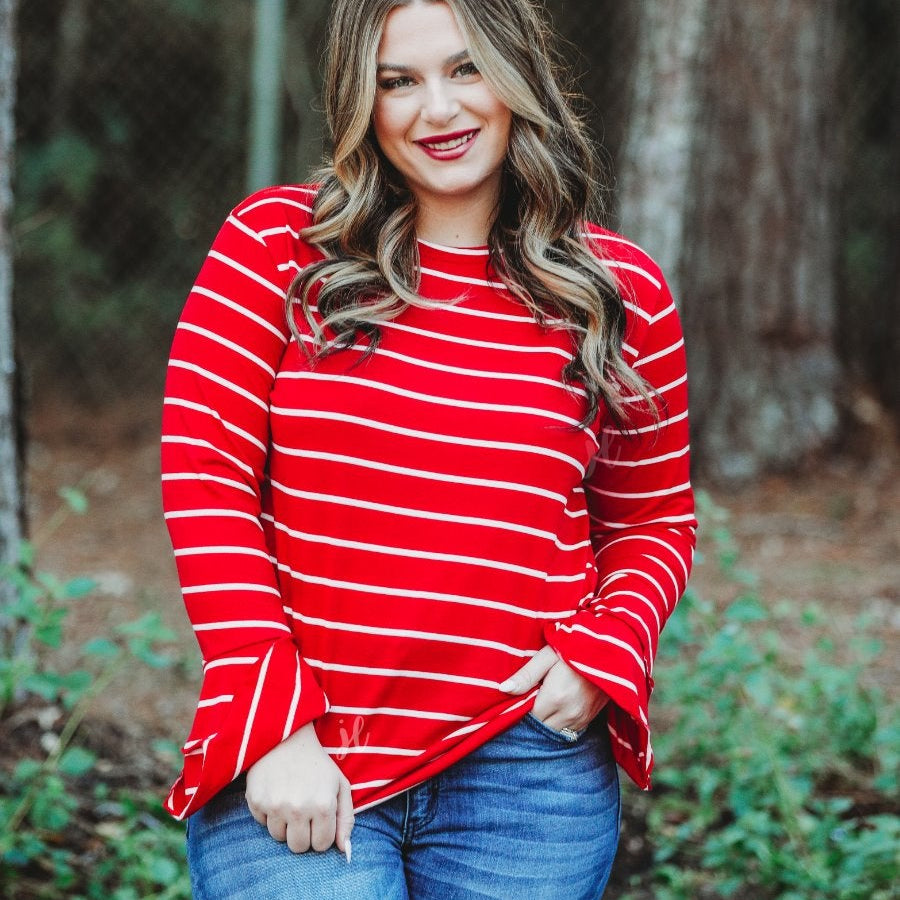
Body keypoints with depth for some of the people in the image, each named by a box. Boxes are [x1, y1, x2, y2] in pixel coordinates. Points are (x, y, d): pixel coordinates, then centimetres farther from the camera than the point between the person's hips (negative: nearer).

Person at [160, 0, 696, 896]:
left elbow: (655, 522, 16)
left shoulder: (622, 293, 6)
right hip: (294, 767, -2)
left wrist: (600, 655, -4)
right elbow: (202, 477, -4)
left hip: (527, 777, 2)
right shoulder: (275, 243, 1)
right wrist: (277, 728, -10)